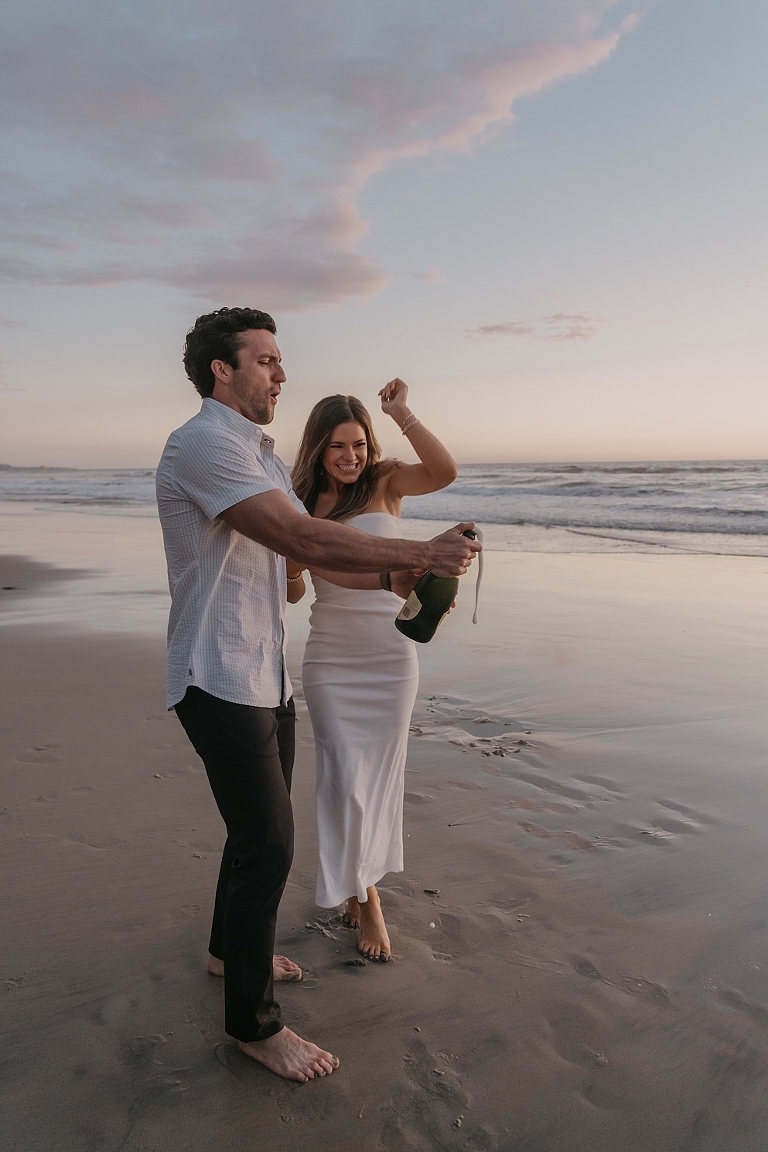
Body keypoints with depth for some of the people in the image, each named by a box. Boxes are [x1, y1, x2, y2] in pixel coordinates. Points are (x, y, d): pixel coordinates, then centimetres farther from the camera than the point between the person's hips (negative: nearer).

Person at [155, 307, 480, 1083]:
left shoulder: (260, 454, 16)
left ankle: (231, 948, 43)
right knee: (267, 842, -4)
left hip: (266, 675, 10)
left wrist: (399, 581, 2)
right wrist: (422, 552, -23)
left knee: (261, 826, 20)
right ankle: (253, 1022, 14)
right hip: (220, 679, -10)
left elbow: (313, 550, 15)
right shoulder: (204, 444, -18)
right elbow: (302, 540, -27)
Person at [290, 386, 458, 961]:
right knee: (345, 778, 0)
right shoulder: (306, 503, 3)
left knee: (379, 776, 12)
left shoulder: (386, 481, -2)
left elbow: (445, 471, -21)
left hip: (391, 657, -1)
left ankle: (360, 883, 34)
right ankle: (365, 897, 20)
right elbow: (289, 583, 4)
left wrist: (402, 413, -20)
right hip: (330, 660, 1)